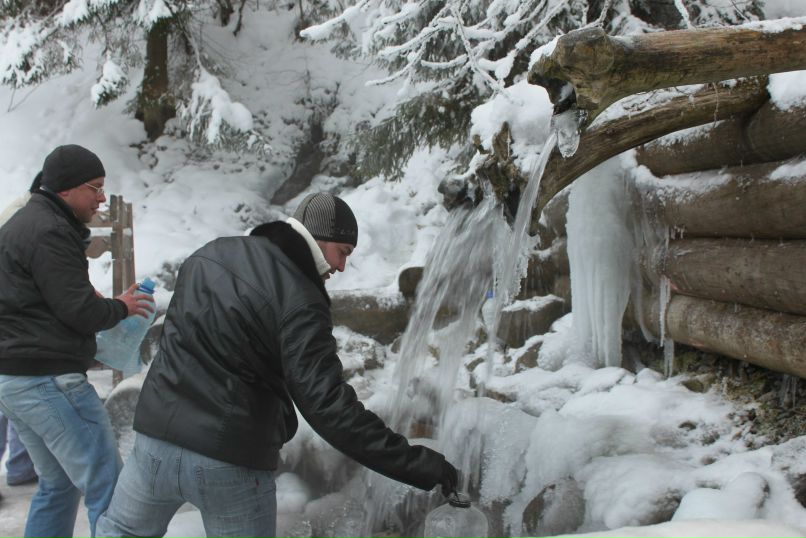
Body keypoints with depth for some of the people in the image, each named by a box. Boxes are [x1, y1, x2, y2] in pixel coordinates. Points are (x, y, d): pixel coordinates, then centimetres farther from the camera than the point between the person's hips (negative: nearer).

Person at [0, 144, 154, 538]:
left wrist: (93, 299, 9)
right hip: (47, 380, -11)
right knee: (107, 486, -6)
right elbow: (79, 310, -18)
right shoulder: (48, 231, -15)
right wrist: (120, 307, 0)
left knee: (58, 483, 19)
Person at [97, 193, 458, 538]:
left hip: (156, 436, 6)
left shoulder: (212, 253, 5)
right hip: (230, 460, -5)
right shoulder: (300, 303, -16)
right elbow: (327, 405, -23)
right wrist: (413, 462, -22)